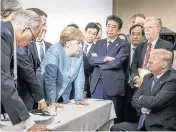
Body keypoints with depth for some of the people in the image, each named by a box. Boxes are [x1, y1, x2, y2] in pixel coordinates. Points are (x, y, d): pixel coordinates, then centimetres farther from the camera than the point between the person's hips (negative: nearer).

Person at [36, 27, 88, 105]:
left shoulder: (79, 54, -3)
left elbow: (79, 78, -2)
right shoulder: (54, 51, -20)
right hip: (46, 94, -5)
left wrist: (79, 99, -8)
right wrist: (52, 102, -26)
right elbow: (50, 78, -24)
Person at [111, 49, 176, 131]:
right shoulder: (148, 77, 13)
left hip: (161, 127, -8)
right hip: (143, 124, 8)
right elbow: (134, 100, 10)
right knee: (115, 128, -5)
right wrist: (143, 108, -11)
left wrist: (141, 98, -4)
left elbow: (156, 102, -24)